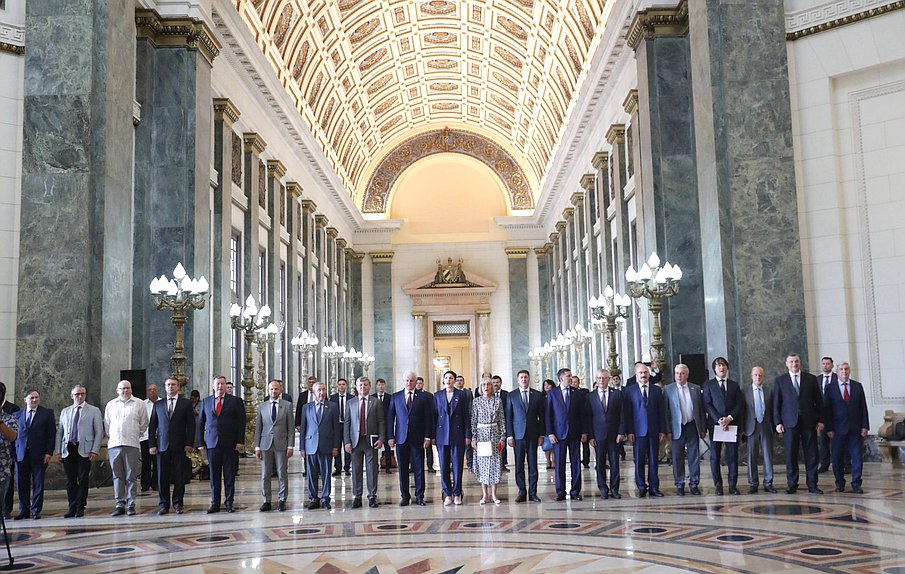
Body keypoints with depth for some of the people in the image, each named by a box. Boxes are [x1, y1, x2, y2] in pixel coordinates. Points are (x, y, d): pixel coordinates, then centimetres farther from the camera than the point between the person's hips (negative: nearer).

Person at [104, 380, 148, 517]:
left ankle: (131, 504, 2)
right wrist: (111, 438, 15)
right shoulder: (110, 405, 13)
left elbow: (144, 424, 12)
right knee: (117, 476, 3)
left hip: (132, 444, -2)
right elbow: (107, 425, 20)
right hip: (114, 444, 2)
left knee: (131, 476, -1)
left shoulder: (139, 404, 6)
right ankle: (120, 504, 6)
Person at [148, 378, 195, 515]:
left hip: (179, 446, -2)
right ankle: (163, 505, 11)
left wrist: (189, 444, -6)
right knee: (162, 477, 2)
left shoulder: (186, 403, 5)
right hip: (162, 446, 2)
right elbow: (152, 425, 10)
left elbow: (191, 425, 2)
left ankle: (178, 503, 10)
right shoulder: (158, 405, 12)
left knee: (179, 477, 1)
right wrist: (152, 444, 1)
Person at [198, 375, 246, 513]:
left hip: (230, 444, -2)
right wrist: (201, 443, 5)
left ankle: (229, 503, 10)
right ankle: (215, 503, 12)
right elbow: (201, 423, 12)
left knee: (229, 475, 2)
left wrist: (240, 442, -7)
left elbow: (241, 422, 1)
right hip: (212, 443, 2)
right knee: (214, 476, 5)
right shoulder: (206, 401, 11)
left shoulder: (236, 401, 4)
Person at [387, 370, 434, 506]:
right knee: (402, 469, 5)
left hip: (417, 438, -1)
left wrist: (427, 436, -4)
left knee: (419, 468, 1)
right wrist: (390, 436, -2)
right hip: (401, 438, 1)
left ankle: (420, 496, 10)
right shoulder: (395, 397, 7)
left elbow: (428, 418, 3)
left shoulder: (423, 397, 4)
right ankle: (405, 496, 13)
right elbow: (390, 418, 6)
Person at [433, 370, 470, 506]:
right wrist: (432, 436, 2)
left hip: (458, 435, -1)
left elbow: (466, 416, 3)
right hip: (442, 435, 2)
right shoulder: (437, 396, 10)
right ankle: (447, 495, 9)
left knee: (457, 465, 1)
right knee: (444, 466, 2)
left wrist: (467, 435, -3)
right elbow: (434, 416, 8)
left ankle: (457, 494, 10)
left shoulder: (462, 395, 5)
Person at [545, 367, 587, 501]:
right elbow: (548, 415, 2)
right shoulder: (552, 394, 4)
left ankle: (575, 491, 10)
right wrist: (550, 433, -5)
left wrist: (584, 431, 2)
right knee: (559, 464, 1)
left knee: (576, 463, 2)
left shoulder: (578, 394, 8)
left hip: (574, 433, 2)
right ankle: (560, 492, 8)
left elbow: (582, 414, 9)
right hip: (559, 433, -1)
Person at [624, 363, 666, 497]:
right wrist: (629, 431, -6)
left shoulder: (657, 390, 10)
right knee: (639, 461, 1)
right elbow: (628, 413, 0)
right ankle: (641, 487, 9)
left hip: (654, 430, 2)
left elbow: (662, 411, 9)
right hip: (638, 431, -2)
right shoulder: (630, 390, 4)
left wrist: (662, 430, 2)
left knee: (653, 460, 5)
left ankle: (654, 487, 12)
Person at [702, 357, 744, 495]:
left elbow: (740, 404, 6)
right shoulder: (708, 385, 7)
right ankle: (718, 485, 7)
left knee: (733, 456, 1)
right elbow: (707, 405, -2)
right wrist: (719, 420, -13)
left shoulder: (734, 385, 14)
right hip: (715, 424, -1)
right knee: (715, 456, 0)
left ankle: (733, 485, 7)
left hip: (732, 424, 1)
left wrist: (729, 418, -10)